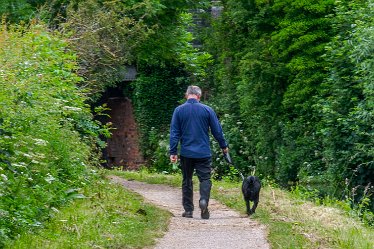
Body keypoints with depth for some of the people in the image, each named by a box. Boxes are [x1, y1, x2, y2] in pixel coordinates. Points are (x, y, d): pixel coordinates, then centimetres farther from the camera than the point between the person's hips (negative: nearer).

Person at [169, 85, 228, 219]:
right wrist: (224, 146, 18)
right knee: (205, 179, 1)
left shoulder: (179, 110, 0)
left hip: (186, 153, 1)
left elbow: (174, 133, -1)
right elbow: (217, 130, 4)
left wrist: (173, 152, 1)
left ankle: (188, 210, 13)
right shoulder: (207, 110, -2)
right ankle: (204, 200, -26)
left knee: (187, 181, 12)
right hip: (204, 153, -1)